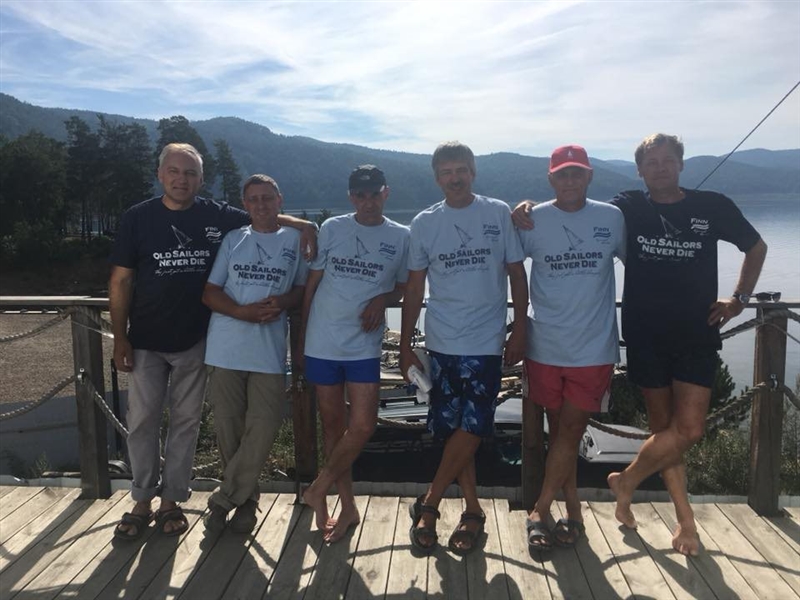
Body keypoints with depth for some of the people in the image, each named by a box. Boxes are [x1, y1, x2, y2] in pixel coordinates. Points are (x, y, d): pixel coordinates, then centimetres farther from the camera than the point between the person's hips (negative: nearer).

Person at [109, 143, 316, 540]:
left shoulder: (218, 216, -2)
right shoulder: (138, 218, -3)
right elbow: (121, 281, -2)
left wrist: (301, 224, -11)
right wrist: (120, 338, -6)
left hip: (195, 341, 0)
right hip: (146, 342, 0)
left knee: (185, 421, 8)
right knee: (142, 421, 5)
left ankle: (171, 501, 22)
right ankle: (142, 503, 21)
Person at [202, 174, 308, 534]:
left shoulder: (294, 241, 8)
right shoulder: (232, 240, 10)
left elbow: (303, 288, 9)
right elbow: (210, 292, 5)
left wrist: (282, 302, -13)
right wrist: (242, 311, -13)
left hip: (269, 350, -1)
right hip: (226, 348, 1)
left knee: (262, 428, -5)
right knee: (228, 428, 6)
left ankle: (223, 500, 12)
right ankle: (245, 498, 25)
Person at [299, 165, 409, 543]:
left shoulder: (401, 237, 2)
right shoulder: (332, 229, 2)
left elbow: (404, 288, 11)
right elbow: (312, 282, 6)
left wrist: (383, 299, -11)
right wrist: (302, 332, 5)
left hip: (364, 345, 0)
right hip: (322, 342, 1)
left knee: (362, 426, -6)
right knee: (333, 424, 9)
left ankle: (318, 491, 18)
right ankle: (348, 507, 24)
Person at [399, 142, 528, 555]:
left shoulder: (499, 214, 2)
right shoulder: (424, 223, 5)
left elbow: (516, 274, 4)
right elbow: (414, 287, 8)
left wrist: (520, 329, -2)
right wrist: (405, 345, 6)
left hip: (487, 342, -1)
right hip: (442, 343, 2)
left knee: (471, 428, -6)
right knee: (452, 429, 5)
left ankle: (427, 506, 10)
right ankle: (473, 510, 21)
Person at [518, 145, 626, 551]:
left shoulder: (612, 218, 2)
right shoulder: (532, 220, -1)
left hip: (594, 347, 0)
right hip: (545, 346, 1)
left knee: (569, 431, -1)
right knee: (560, 431, 10)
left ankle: (540, 511, 13)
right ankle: (573, 512, 25)